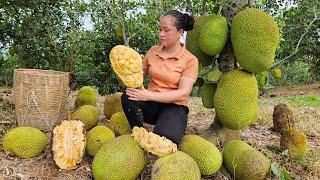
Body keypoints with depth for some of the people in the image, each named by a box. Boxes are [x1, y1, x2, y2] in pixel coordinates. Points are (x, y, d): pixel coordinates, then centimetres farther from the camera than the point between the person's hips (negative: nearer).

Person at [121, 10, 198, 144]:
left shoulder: (190, 60, -7)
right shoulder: (153, 51, 6)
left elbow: (183, 93, -17)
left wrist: (150, 95, -27)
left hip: (174, 107, -4)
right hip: (151, 104, 4)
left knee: (164, 139, -34)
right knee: (128, 97, -29)